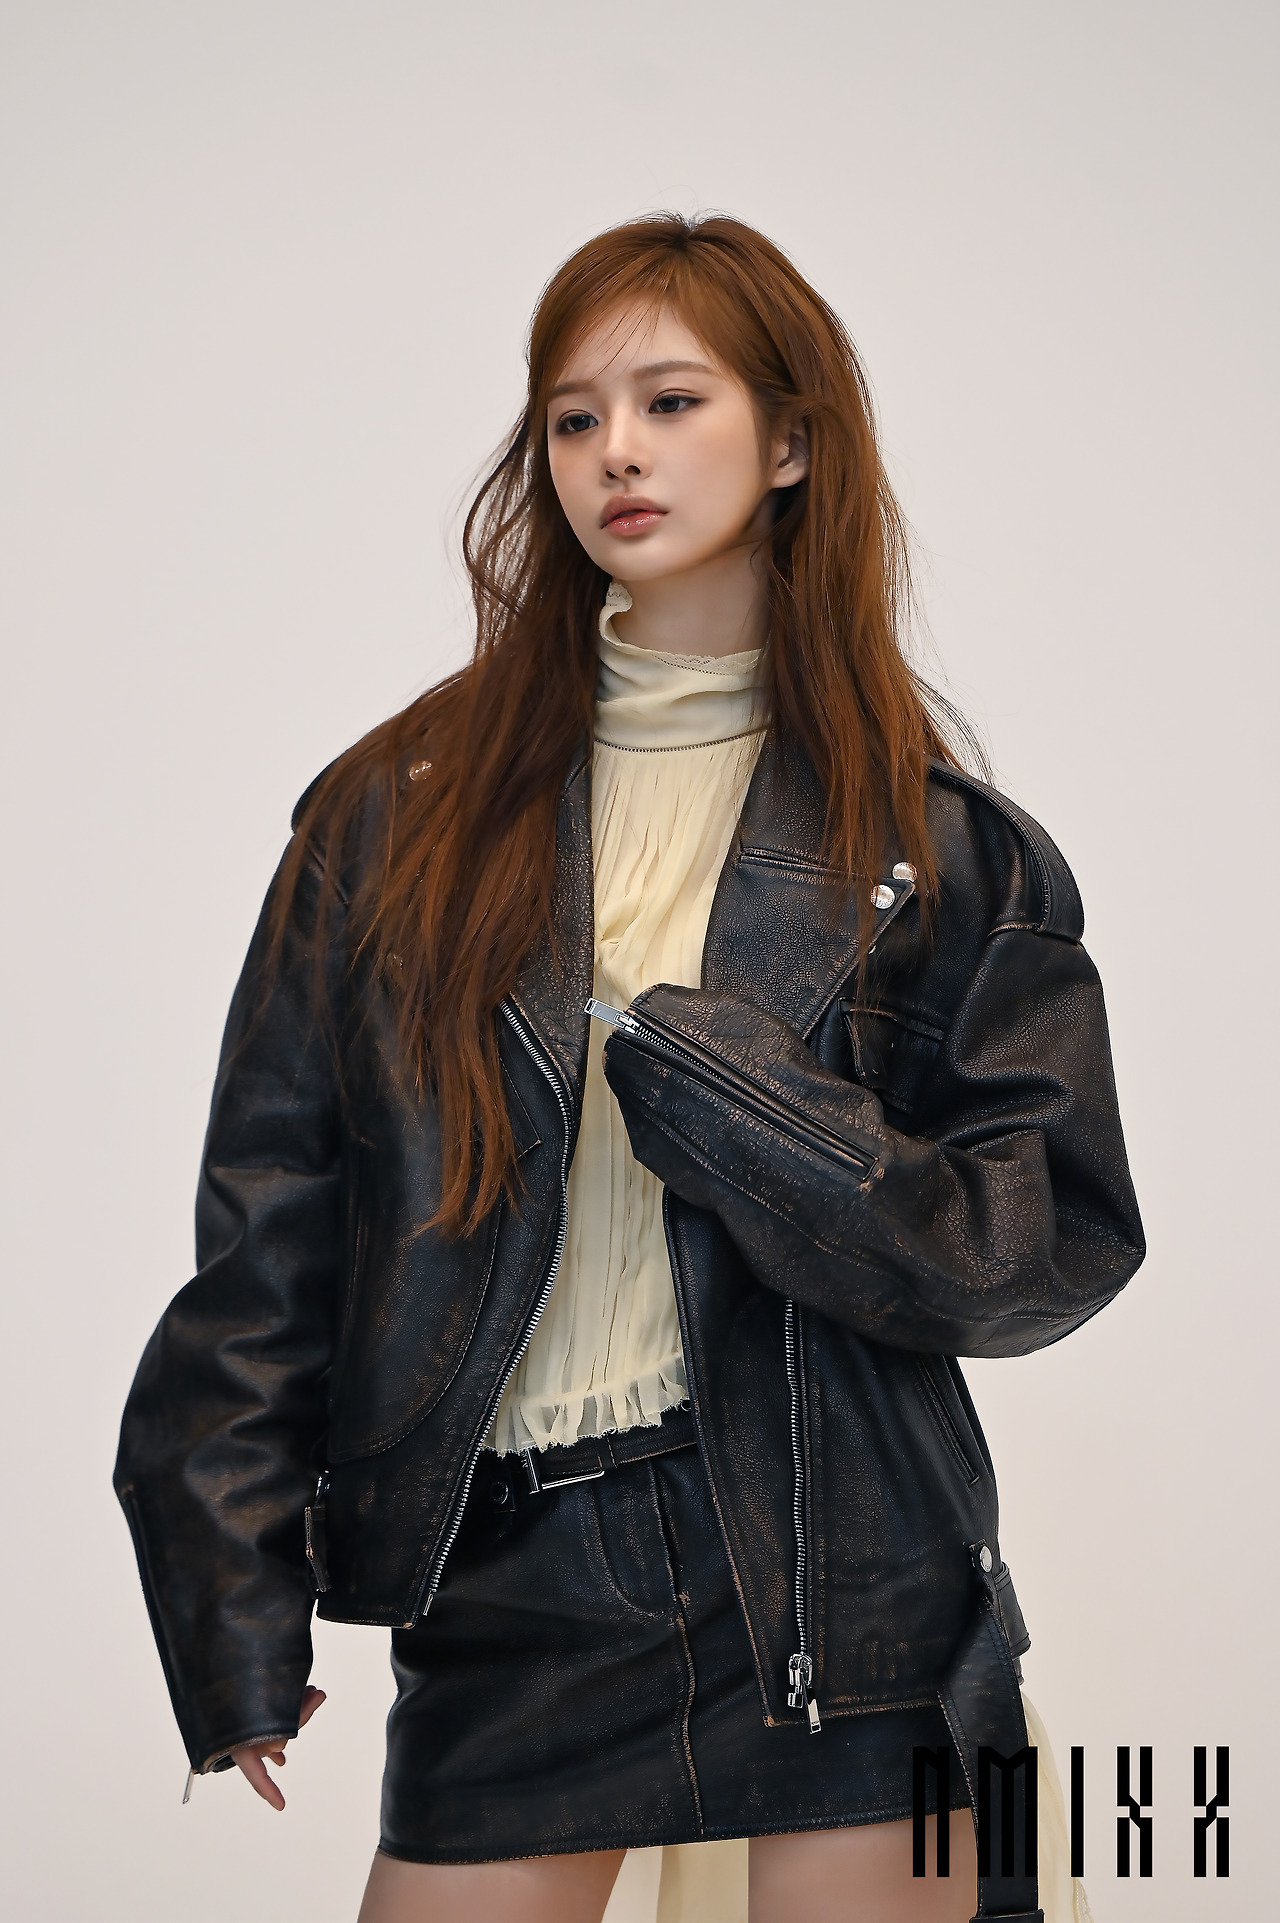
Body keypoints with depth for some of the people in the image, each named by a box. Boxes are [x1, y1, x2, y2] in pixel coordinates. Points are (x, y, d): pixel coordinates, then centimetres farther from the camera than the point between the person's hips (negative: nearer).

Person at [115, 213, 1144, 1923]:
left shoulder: (936, 838, 4)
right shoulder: (398, 815, 6)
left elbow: (1058, 1241, -1)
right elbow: (269, 1225, 6)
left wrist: (720, 1095, -15)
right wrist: (231, 1600, 0)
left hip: (845, 1579, -1)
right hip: (505, 1581, 1)